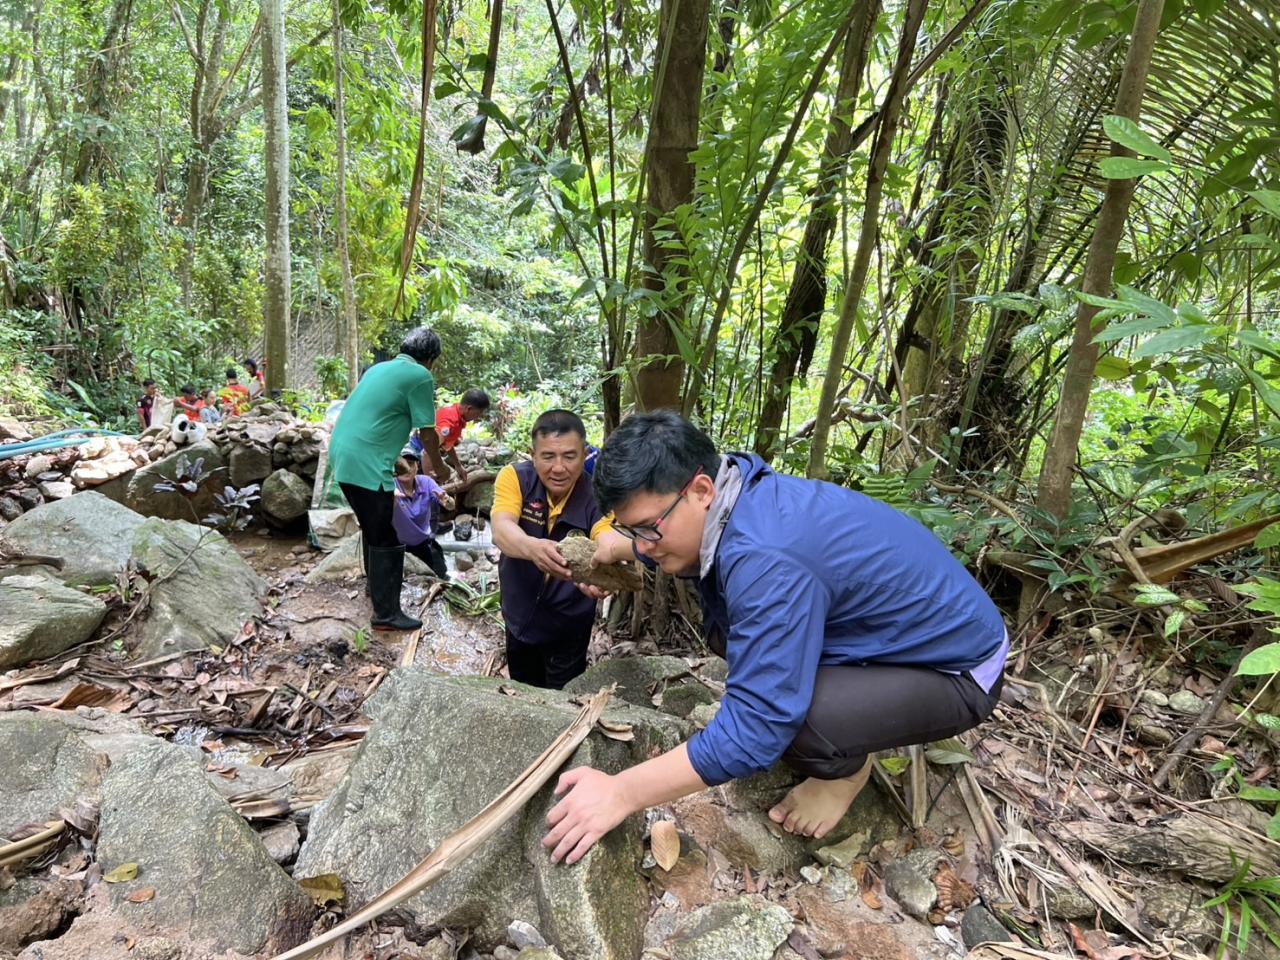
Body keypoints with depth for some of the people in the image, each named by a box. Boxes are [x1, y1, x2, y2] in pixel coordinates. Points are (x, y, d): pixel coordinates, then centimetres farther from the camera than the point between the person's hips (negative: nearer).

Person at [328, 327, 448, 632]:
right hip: (366, 464, -9)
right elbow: (426, 433, -5)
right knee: (385, 537, 0)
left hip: (342, 455, 9)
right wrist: (437, 465, 13)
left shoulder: (379, 367, 18)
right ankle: (386, 613, 6)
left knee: (373, 525, 26)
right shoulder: (421, 376, -6)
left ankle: (378, 581, 43)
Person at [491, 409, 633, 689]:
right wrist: (532, 548, -59)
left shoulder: (596, 495, -23)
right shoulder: (514, 477, -19)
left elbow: (608, 541, -41)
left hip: (569, 623, -2)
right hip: (519, 616, 2)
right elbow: (501, 530, -35)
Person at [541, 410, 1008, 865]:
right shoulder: (736, 492, -8)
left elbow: (754, 730, -33)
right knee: (724, 627, -1)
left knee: (776, 711, -31)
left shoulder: (767, 561, -35)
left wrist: (620, 793, -27)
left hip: (957, 669, -8)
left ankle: (846, 766, 2)